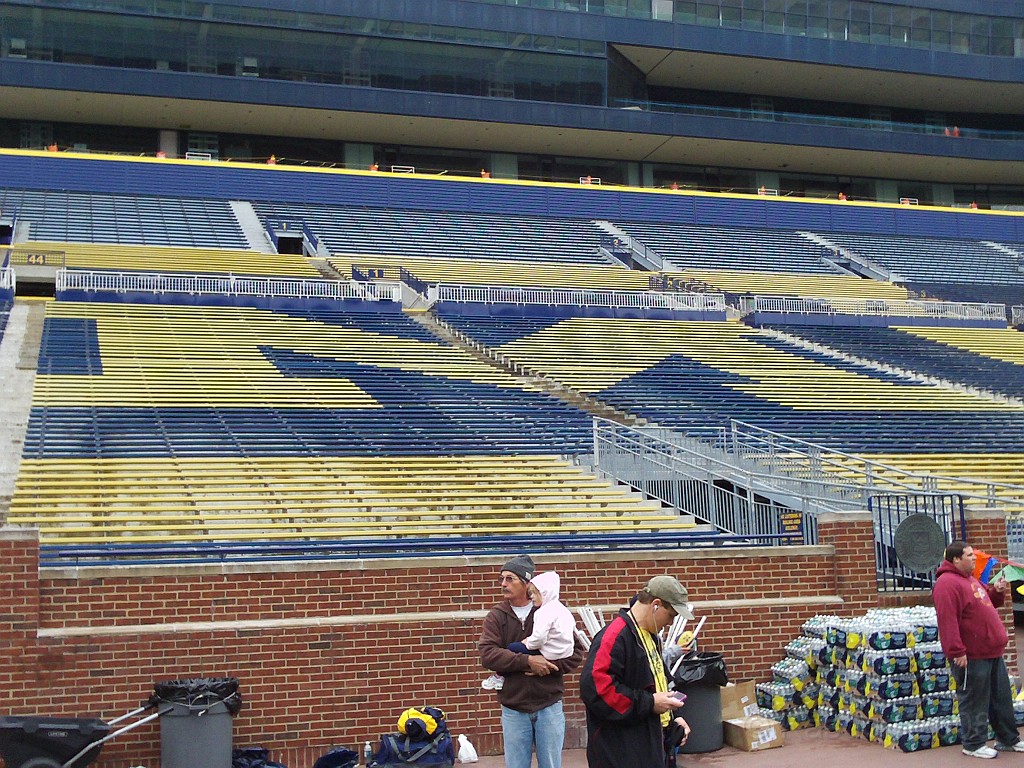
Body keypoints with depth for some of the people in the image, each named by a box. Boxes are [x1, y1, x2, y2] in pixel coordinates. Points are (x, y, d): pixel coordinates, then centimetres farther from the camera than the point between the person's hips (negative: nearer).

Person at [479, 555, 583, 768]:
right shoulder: (496, 617, 0)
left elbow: (576, 651, -1)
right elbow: (487, 654, -13)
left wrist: (548, 666, -18)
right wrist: (527, 661, -22)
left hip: (549, 707, -1)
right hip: (513, 710, 1)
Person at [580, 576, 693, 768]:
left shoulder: (651, 636, 14)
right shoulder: (614, 637, -19)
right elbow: (595, 688, -29)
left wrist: (673, 716, 12)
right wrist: (649, 703, -22)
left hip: (653, 744, 10)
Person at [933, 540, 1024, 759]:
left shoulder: (970, 579, 16)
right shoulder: (947, 584, -18)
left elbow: (985, 605, 29)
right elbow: (947, 620, -24)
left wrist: (997, 592, 8)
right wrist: (957, 651, -27)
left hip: (992, 653, 10)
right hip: (971, 657, -10)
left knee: (1001, 699, 17)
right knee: (974, 701, 0)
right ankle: (974, 744, 10)